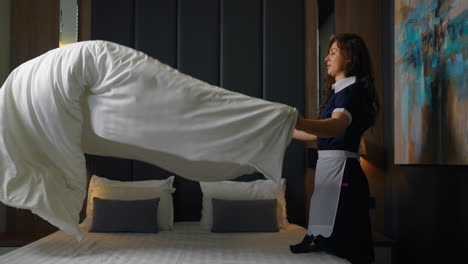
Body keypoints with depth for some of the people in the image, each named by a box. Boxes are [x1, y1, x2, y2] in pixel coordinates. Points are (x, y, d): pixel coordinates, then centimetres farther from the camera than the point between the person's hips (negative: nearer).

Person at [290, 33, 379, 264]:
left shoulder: (352, 89, -11)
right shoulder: (339, 90, 19)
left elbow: (337, 126, -33)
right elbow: (323, 133, 26)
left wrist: (299, 123, -51)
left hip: (341, 170, -10)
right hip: (329, 167, 10)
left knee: (340, 245, -7)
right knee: (328, 240, 13)